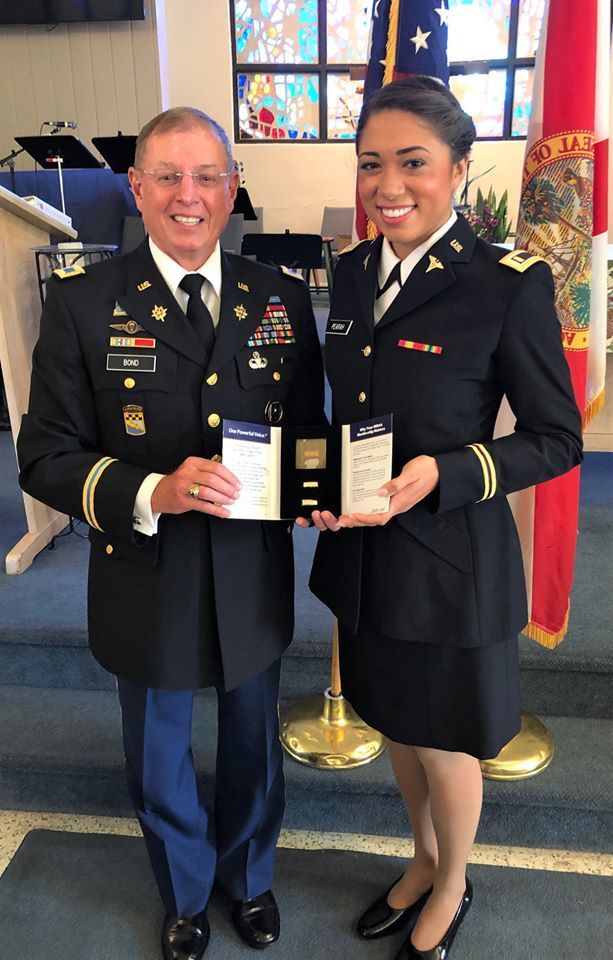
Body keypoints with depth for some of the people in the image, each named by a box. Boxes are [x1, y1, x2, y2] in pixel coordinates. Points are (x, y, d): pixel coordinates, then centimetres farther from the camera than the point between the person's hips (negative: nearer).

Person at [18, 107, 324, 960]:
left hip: (256, 579, 2)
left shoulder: (281, 298, -2)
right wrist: (152, 492, -28)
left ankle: (250, 878, 58)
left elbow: (309, 428, 4)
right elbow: (45, 458, -11)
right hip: (148, 585, -1)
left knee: (253, 750, 25)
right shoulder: (82, 303, -10)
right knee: (158, 766, 22)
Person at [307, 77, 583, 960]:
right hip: (363, 550, 6)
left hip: (449, 560, -6)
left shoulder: (509, 284, -16)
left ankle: (453, 888, 49)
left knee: (443, 742, 16)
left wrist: (443, 474, -25)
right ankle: (423, 862, 54)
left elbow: (558, 438, -11)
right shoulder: (352, 271, 3)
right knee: (397, 723, 24)